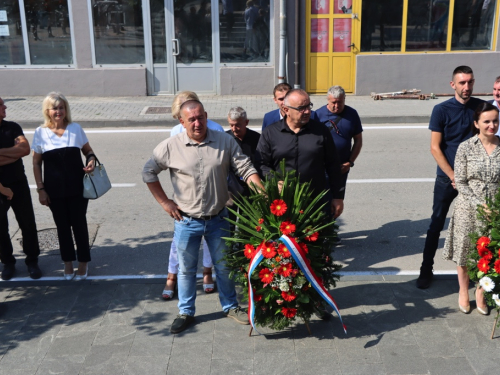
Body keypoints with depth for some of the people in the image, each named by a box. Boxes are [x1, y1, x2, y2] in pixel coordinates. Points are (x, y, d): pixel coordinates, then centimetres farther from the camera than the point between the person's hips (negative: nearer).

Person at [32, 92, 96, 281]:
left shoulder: (76, 129, -1)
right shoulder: (40, 133, -3)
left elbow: (88, 151, 11)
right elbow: (36, 163, 2)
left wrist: (91, 160, -12)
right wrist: (40, 189, -3)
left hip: (77, 186, 0)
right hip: (54, 188, 0)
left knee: (79, 223, 6)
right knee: (62, 225, 10)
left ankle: (83, 262, 22)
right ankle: (68, 262, 25)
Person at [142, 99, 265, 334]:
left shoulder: (225, 142, -5)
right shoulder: (170, 147, -9)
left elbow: (246, 169, -4)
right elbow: (148, 173, 2)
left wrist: (263, 194, -18)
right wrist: (164, 202, -3)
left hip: (218, 219, 1)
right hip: (186, 221, -1)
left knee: (224, 266, 15)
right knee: (186, 268, 12)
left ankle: (230, 307, 35)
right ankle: (186, 312, 30)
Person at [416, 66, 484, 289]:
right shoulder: (441, 110, -7)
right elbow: (435, 148, -9)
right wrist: (454, 176, -14)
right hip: (447, 178, -2)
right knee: (437, 225, 4)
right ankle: (426, 270, 14)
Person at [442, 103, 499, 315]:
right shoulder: (466, 148, -8)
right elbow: (460, 182, -8)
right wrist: (480, 204, -17)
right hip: (468, 209, -1)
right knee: (464, 251, 12)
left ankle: (480, 292, 36)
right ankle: (463, 291, 33)